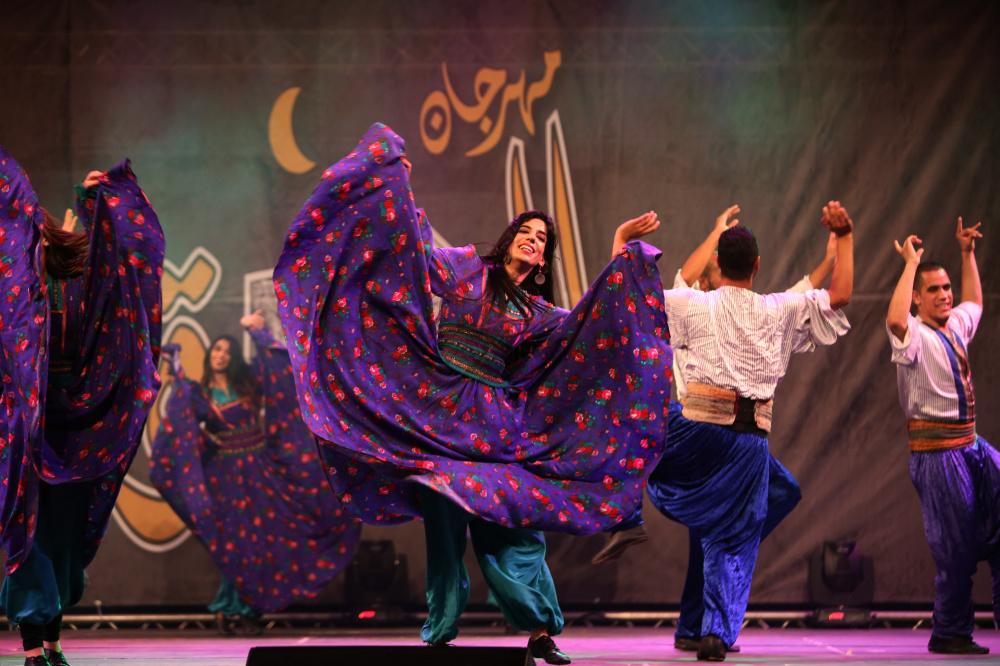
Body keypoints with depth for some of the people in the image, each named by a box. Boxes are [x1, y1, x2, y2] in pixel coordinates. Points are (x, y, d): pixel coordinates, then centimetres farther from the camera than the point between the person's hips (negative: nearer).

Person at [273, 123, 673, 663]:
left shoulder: (535, 311, 16)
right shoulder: (466, 270, 8)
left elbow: (593, 320, 11)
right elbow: (415, 248, 2)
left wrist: (622, 251, 10)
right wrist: (395, 176, 0)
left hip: (496, 424, 2)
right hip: (440, 412, -2)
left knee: (512, 523, -4)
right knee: (444, 525, -1)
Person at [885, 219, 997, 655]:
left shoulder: (956, 327, 14)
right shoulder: (914, 335, -11)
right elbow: (895, 320, -35)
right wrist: (911, 265, -27)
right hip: (937, 451, -8)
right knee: (956, 546, -5)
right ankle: (949, 634, 5)